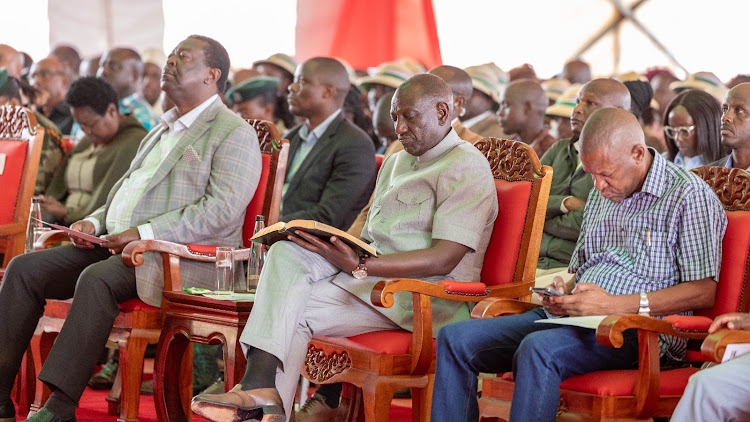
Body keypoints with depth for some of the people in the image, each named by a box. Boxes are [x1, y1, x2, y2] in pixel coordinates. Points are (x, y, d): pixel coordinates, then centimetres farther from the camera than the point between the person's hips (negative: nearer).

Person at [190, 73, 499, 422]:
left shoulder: (466, 168, -7)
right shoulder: (396, 163, 24)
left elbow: (443, 260, -17)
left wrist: (359, 266, -24)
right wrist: (339, 247, -2)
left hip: (423, 295, -8)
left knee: (294, 311, -23)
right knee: (288, 253, -19)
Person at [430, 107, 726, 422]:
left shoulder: (689, 195, -5)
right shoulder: (602, 194, 21)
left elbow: (704, 292, -12)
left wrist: (615, 305, -18)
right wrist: (561, 295, 4)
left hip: (634, 329, -8)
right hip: (571, 318, 8)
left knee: (538, 349, -37)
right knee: (454, 338, -8)